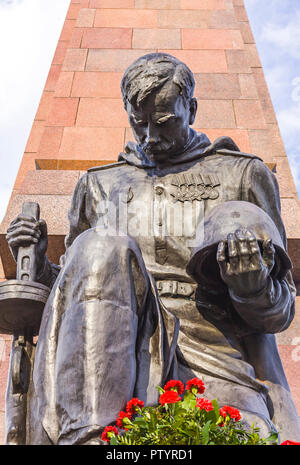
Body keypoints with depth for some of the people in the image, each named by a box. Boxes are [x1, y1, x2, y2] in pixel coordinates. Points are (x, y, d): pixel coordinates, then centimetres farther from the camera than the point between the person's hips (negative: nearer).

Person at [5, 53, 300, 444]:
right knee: (100, 248, -28)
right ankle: (87, 435, -32)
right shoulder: (100, 184, 22)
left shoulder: (243, 175, 15)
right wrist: (39, 268, 6)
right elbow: (78, 285, 26)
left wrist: (253, 286, -10)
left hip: (212, 354, -3)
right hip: (114, 354, 4)